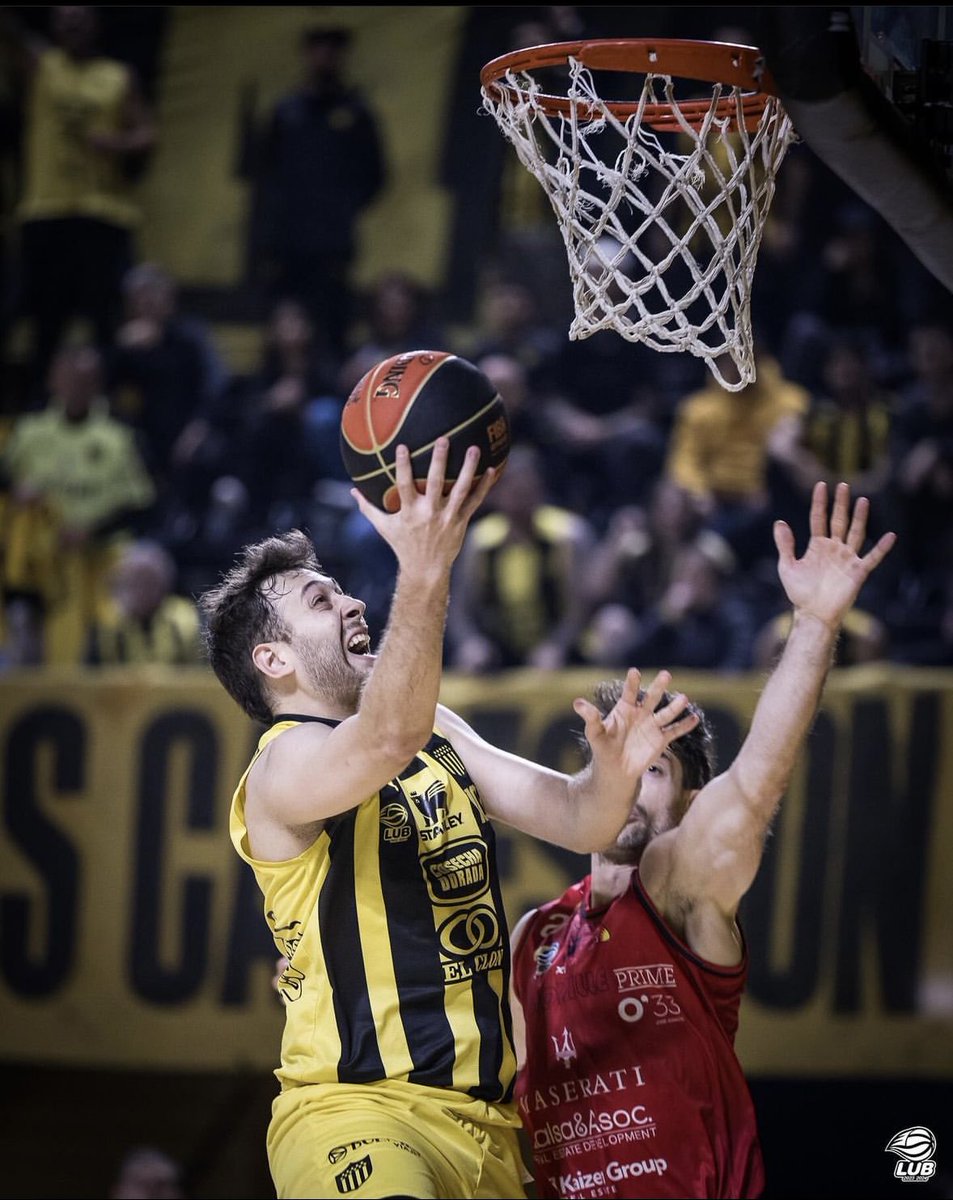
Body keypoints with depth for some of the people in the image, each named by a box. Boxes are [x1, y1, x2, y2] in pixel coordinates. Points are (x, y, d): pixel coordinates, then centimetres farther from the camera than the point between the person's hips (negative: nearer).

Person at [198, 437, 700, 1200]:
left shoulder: (440, 735, 17)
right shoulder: (282, 768, -8)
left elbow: (576, 821, 11)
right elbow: (387, 741, -31)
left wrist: (614, 772, -12)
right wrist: (425, 571, -42)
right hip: (356, 1111, -8)